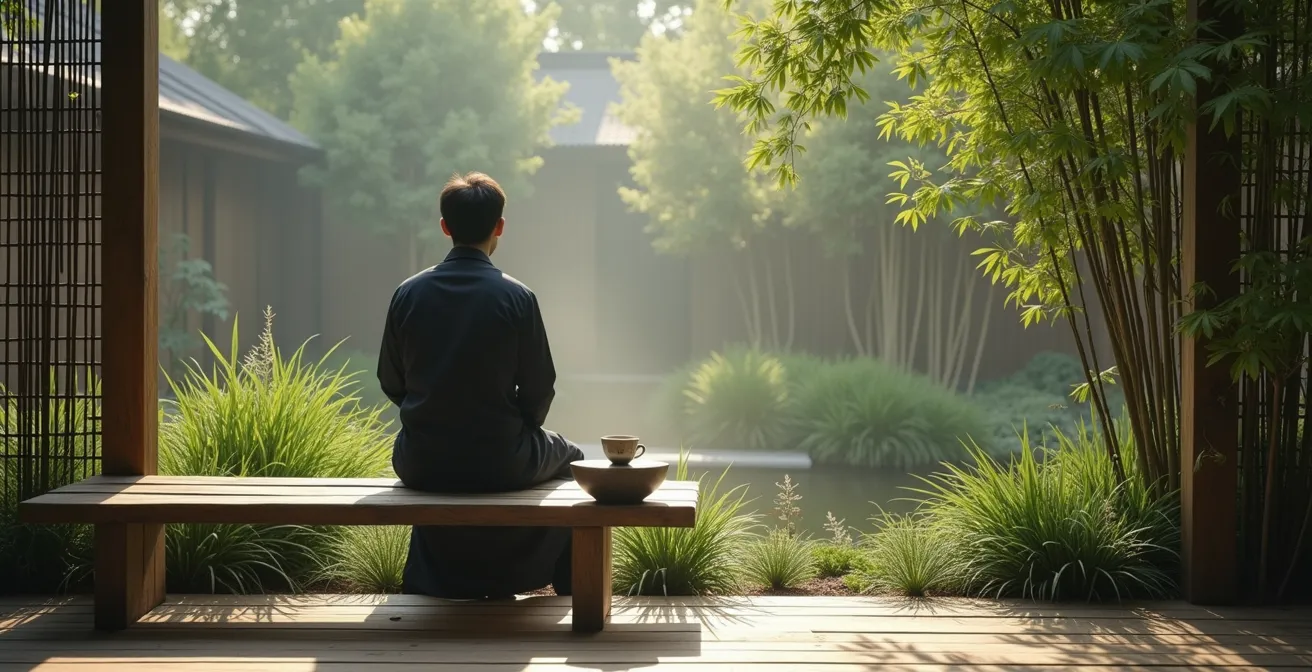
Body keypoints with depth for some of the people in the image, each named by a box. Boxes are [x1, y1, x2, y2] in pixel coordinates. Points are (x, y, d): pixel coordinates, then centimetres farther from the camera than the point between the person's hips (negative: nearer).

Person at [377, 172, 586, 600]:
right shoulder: (516, 297, -11)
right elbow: (538, 391, -6)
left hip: (422, 466, 3)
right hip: (500, 464, -3)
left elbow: (391, 383, 4)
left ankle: (430, 583, 46)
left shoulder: (408, 294, -4)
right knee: (568, 457, 29)